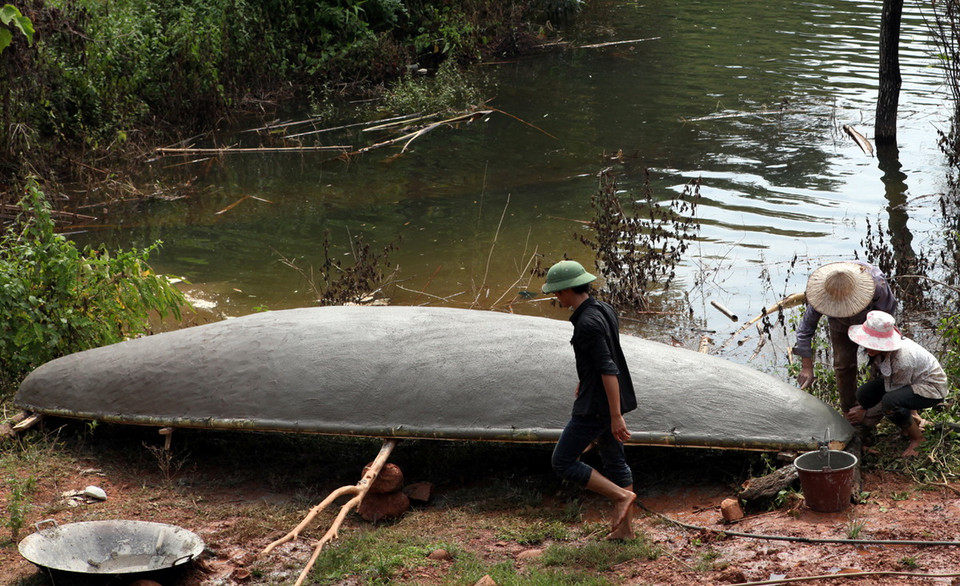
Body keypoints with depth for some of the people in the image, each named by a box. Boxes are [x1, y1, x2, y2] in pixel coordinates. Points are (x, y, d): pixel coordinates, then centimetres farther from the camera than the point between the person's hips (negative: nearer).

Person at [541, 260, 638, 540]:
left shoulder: (588, 323, -23)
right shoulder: (605, 310, 6)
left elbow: (609, 370, -26)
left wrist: (616, 417, -26)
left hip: (595, 405, -10)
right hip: (607, 399, 10)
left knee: (563, 462, 0)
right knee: (614, 462, 16)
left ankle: (621, 496, -2)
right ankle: (625, 528, 23)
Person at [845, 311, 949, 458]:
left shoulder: (903, 359, -36)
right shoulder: (878, 349, -15)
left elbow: (892, 399, -23)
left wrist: (865, 413, -15)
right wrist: (863, 406, 4)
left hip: (932, 388, -9)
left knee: (890, 401, -36)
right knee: (864, 393, -10)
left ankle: (917, 437, -8)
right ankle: (912, 418, 11)